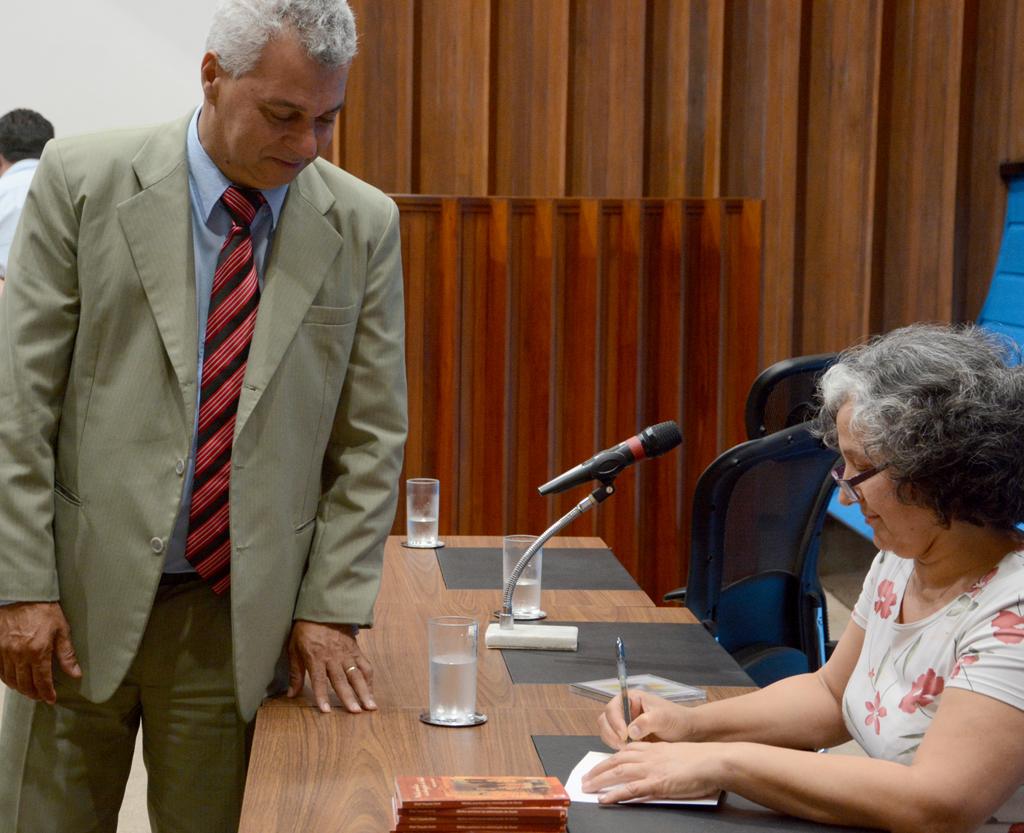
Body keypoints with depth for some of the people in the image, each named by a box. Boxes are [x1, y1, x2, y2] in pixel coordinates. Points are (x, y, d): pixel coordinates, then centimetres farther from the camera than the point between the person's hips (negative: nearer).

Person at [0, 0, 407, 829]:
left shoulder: (364, 225, 0)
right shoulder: (82, 180, -4)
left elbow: (370, 438, 3)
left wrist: (331, 608, -1)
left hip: (243, 616, 1)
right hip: (83, 599, -1)